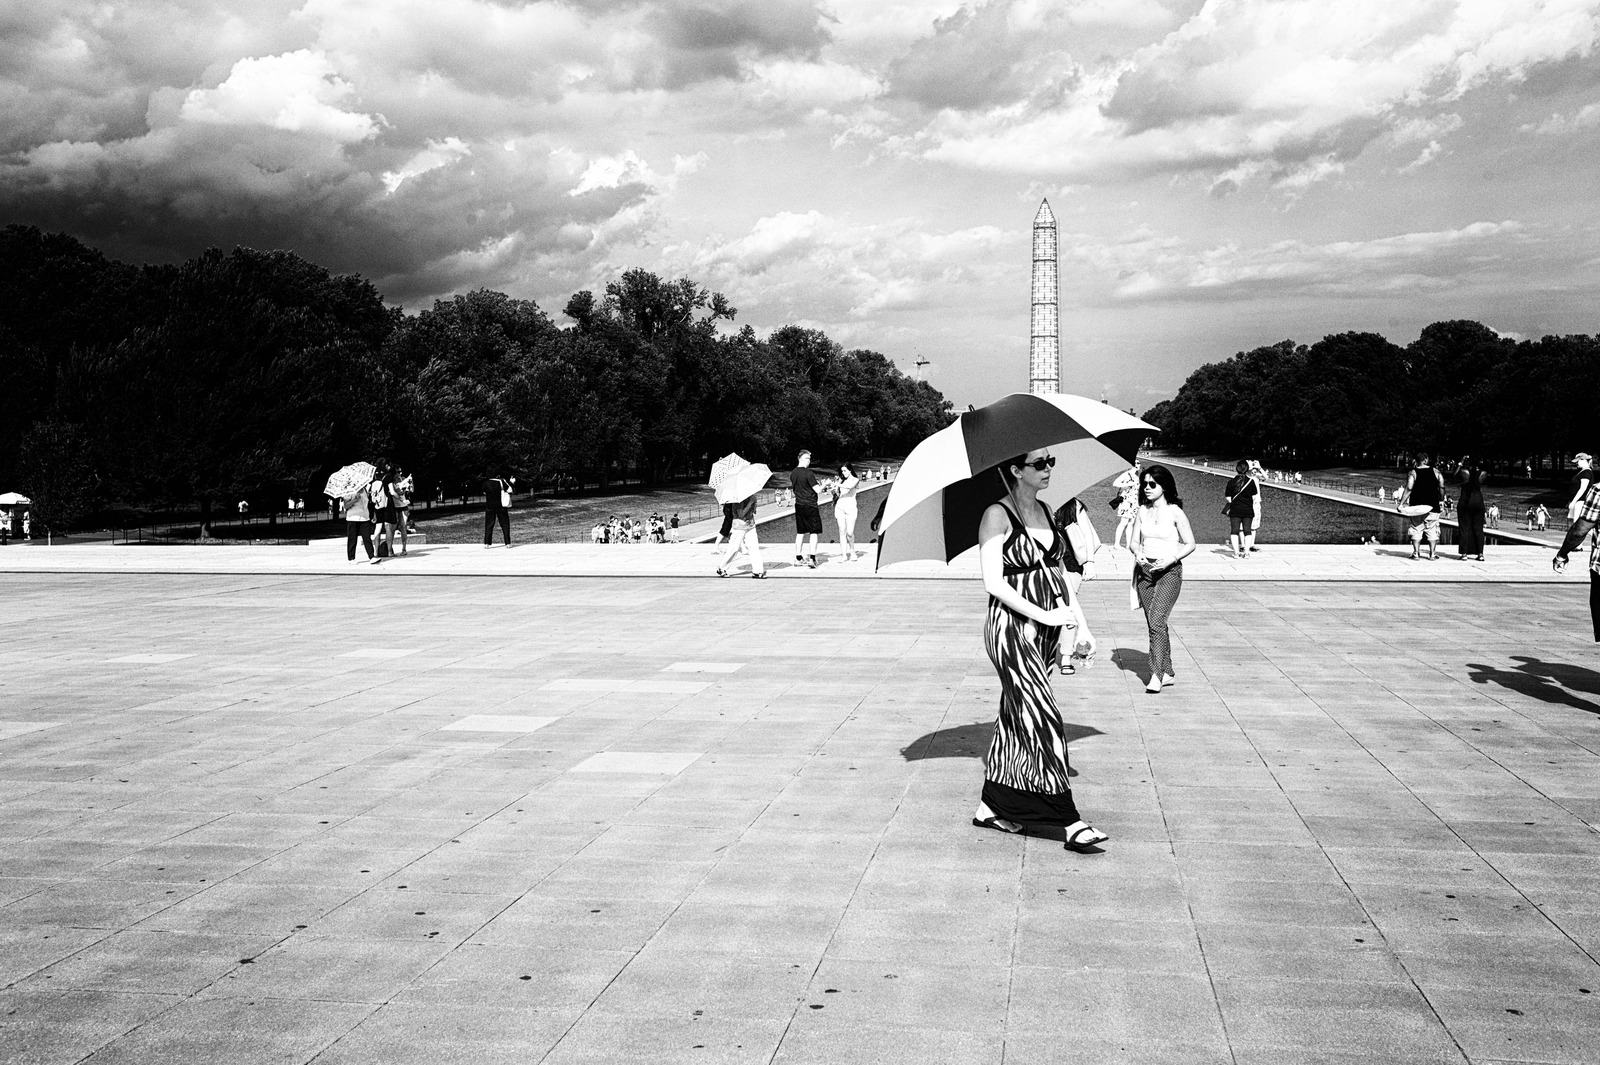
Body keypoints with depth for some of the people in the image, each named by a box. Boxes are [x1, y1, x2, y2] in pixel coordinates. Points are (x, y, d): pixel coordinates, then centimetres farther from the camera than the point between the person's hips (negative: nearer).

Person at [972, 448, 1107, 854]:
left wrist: (1081, 622, 11)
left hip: (1047, 629, 8)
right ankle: (1071, 823, -10)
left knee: (1015, 719, 13)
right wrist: (1043, 615, -21)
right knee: (1044, 721, -11)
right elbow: (994, 582, -16)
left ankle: (990, 806, 23)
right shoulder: (998, 516, -10)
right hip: (1011, 627, -8)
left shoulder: (1045, 513, 14)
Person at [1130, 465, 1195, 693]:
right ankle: (1168, 672, 20)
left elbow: (1190, 544, -3)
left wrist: (1171, 559, -17)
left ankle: (1156, 674, -16)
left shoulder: (1175, 512, -6)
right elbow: (1135, 541, 12)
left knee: (1157, 621, -18)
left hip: (1169, 571, -5)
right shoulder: (1142, 511, 7)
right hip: (1145, 570, 5)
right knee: (1154, 624, 9)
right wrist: (1137, 554, -9)